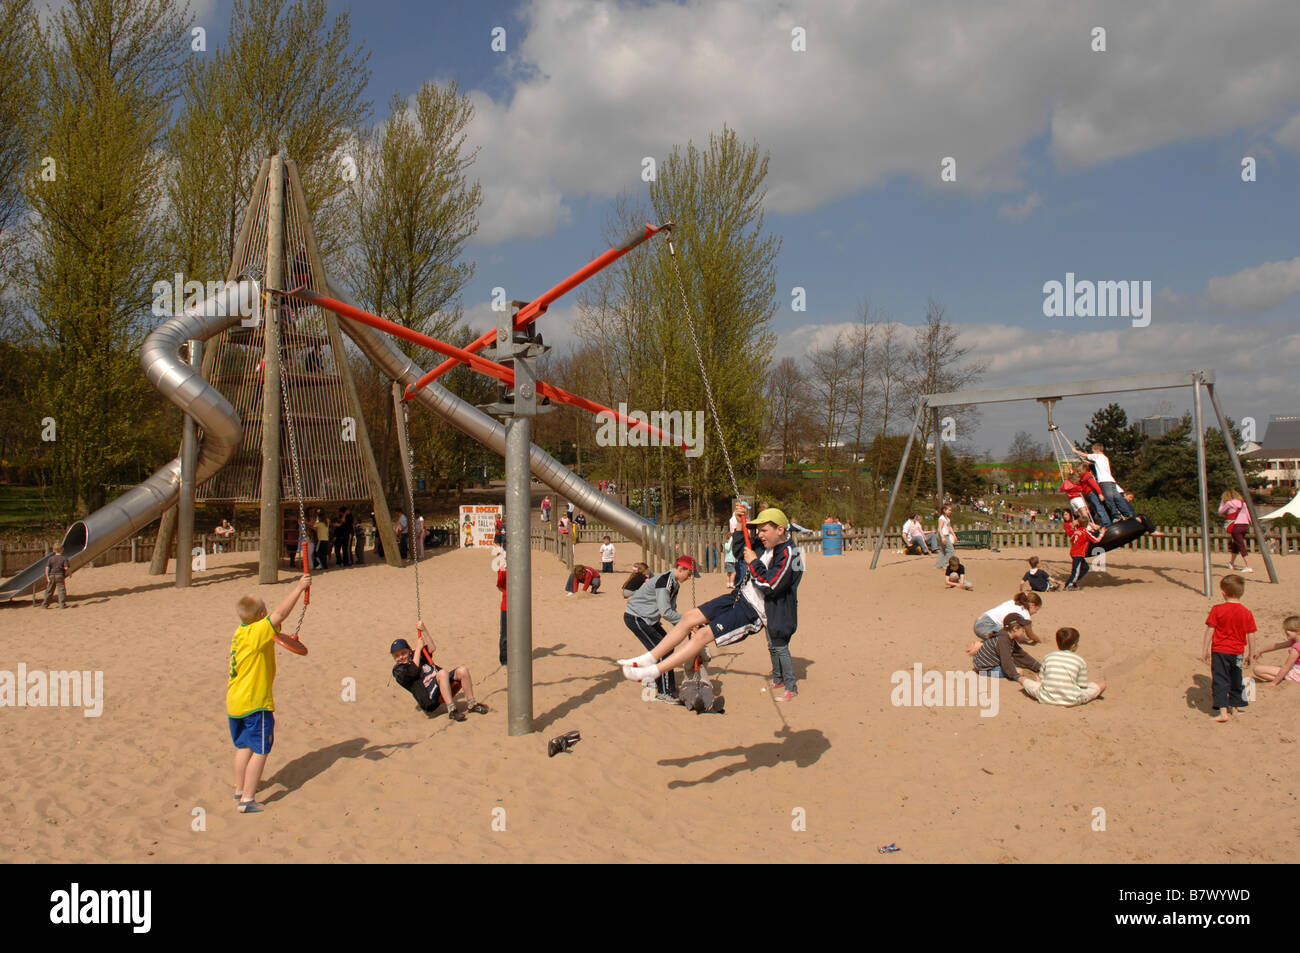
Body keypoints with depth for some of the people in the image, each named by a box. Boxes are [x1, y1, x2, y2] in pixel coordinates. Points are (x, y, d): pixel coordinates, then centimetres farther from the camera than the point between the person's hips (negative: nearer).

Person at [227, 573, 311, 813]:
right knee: (260, 750, -1)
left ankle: (240, 789, 35)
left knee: (244, 746, 23)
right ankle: (247, 800, -2)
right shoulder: (257, 632, -20)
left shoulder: (239, 632, 6)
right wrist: (299, 587, -24)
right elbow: (280, 613, -28)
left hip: (235, 702, 9)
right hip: (255, 703, -9)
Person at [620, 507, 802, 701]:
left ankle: (653, 671, -14)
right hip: (742, 596, 9)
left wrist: (754, 563, -19)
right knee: (689, 618, 2)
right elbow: (739, 552, 21)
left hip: (753, 612, -9)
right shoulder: (768, 546, 7)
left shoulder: (788, 555, -20)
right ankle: (650, 658, 7)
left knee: (703, 635, -16)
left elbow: (770, 586, -30)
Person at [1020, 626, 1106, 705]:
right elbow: (1082, 685, 4)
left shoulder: (1048, 657, 8)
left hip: (1046, 699, 2)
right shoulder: (1080, 660, 2)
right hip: (1072, 701, -2)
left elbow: (1041, 679, 9)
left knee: (1023, 679, 23)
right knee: (1102, 684, 15)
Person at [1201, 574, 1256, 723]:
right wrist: (1251, 654, 12)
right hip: (1237, 652, 4)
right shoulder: (1246, 613, -4)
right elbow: (1251, 636, 1)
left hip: (1219, 651, -4)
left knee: (1220, 681, -1)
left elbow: (1210, 630, -10)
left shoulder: (1217, 610, -13)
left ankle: (1223, 711, -9)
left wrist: (1205, 649, -3)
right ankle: (1234, 707, 31)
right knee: (1235, 680, 19)